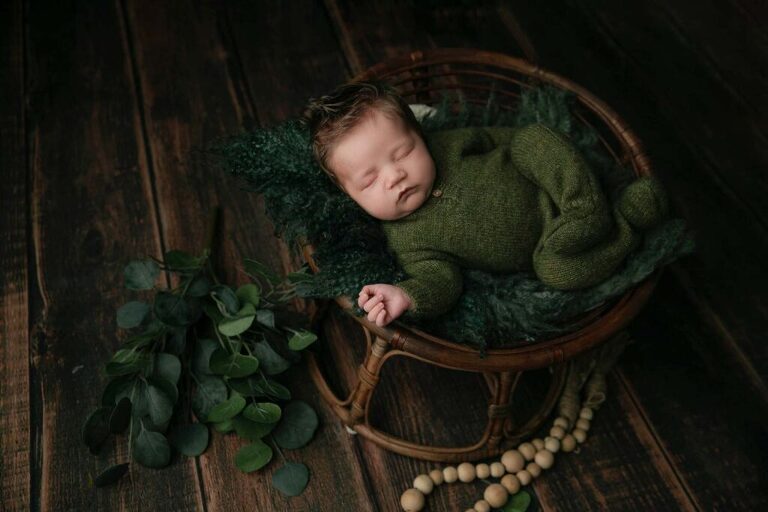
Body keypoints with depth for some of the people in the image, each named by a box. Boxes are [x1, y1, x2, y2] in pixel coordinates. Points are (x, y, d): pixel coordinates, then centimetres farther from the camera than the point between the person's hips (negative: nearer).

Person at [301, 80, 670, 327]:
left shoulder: (447, 146, -9)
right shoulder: (405, 240, -17)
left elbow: (495, 138, 6)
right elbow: (441, 279, -24)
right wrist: (405, 295, -45)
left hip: (548, 182, 2)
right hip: (542, 250, -2)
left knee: (531, 141, -20)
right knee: (555, 270, -32)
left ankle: (587, 209, -21)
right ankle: (627, 227, -12)